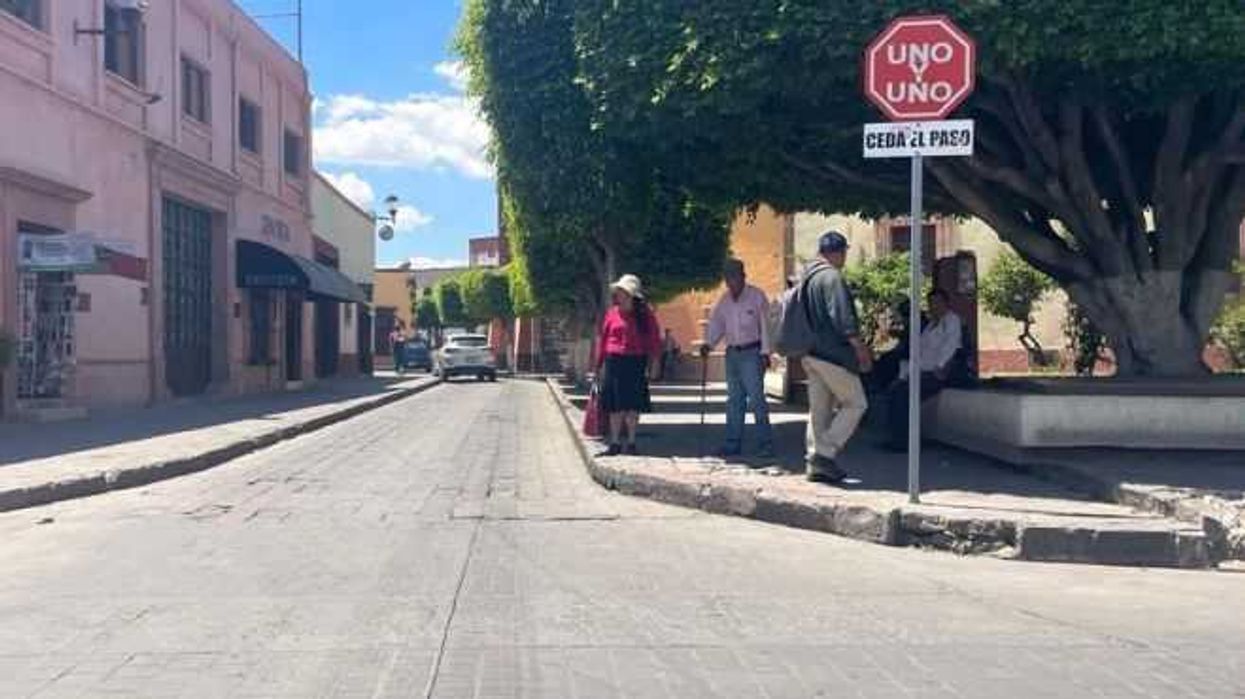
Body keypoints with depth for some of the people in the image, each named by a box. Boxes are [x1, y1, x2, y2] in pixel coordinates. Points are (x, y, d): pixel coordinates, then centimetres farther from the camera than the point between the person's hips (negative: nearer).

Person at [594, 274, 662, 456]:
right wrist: (600, 365, 5)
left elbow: (654, 340, 6)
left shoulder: (644, 314, 3)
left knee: (633, 404, 2)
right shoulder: (612, 313, 5)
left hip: (636, 363, -1)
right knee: (615, 405, 4)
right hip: (614, 362, 1)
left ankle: (631, 442, 13)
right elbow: (602, 339, 8)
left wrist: (653, 361, -4)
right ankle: (615, 443, 13)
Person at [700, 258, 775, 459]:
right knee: (734, 400, 8)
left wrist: (765, 352, -11)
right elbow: (717, 324, 15)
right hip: (732, 353, 6)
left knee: (756, 398, -11)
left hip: (751, 352, -6)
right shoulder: (724, 300, 13)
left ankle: (765, 444, -7)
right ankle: (733, 444, 12)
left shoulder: (757, 296, -3)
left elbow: (765, 325, -5)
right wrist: (708, 344, -2)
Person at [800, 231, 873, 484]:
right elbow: (842, 316, -20)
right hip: (832, 354, -9)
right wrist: (859, 347, -14)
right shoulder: (832, 277, -13)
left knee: (819, 410, 12)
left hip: (810, 354, 9)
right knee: (855, 404, 1)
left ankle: (815, 463, 12)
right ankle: (825, 453, -7)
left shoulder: (807, 277, 15)